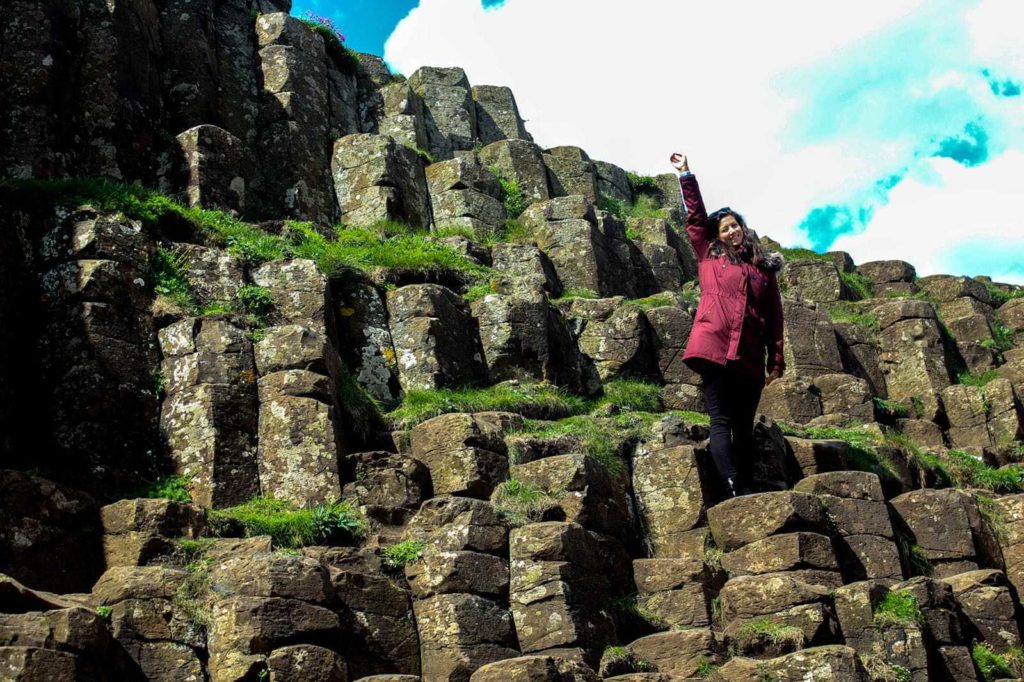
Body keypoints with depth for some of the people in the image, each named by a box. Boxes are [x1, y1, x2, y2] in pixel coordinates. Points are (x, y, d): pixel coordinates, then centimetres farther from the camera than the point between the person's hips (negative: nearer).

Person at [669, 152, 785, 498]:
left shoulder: (764, 268, 19)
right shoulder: (710, 258, 16)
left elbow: (774, 316, 14)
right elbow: (695, 218, 15)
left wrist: (777, 359, 7)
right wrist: (686, 175, 14)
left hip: (749, 358, 3)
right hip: (713, 348, -3)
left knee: (744, 427, 4)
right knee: (721, 422, -12)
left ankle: (745, 494, 5)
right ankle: (736, 492, -22)